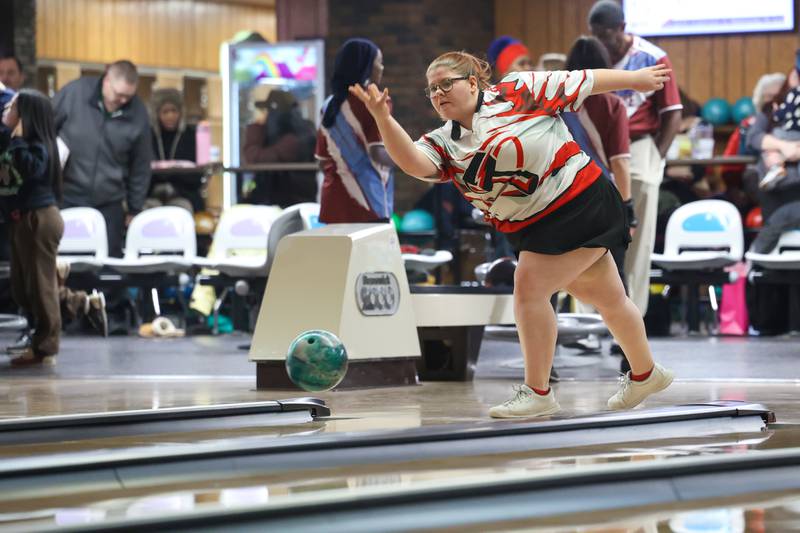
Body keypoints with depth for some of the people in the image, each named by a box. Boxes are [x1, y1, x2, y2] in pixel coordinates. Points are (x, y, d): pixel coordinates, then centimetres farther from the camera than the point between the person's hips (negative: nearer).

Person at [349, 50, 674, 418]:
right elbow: (413, 162, -17)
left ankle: (537, 393, -9)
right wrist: (383, 119, -31)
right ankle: (645, 374, 39)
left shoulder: (516, 93, -8)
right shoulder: (444, 144, 4)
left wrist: (635, 78, 8)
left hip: (581, 202, -6)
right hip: (531, 229, 6)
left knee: (528, 286, -16)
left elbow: (583, 83, 1)